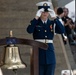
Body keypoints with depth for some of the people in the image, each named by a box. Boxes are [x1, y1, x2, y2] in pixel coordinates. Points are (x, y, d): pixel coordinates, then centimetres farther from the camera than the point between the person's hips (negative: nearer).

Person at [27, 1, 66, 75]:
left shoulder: (52, 23, 7)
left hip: (50, 51, 3)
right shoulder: (35, 22, 1)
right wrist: (36, 17, -21)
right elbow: (29, 30, -20)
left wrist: (54, 18, -13)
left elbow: (62, 31, -9)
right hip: (38, 51, -2)